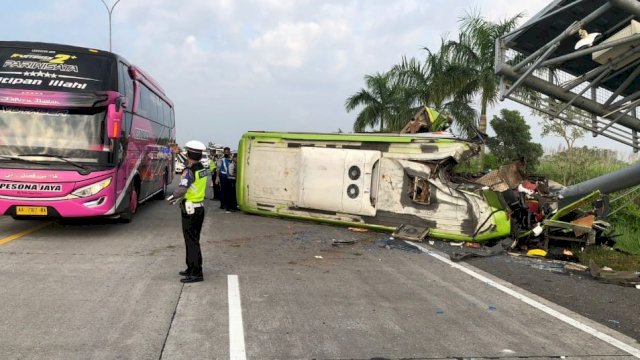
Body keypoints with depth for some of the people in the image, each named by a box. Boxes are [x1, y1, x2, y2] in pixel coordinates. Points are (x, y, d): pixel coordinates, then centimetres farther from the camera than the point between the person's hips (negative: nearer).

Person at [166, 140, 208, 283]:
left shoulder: (190, 171, -19)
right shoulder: (202, 169, 8)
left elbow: (182, 189, -32)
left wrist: (171, 197, -15)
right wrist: (180, 198, 12)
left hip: (190, 210, -9)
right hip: (199, 207, 9)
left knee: (192, 241, -4)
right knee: (193, 240, 18)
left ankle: (196, 274, -1)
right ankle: (191, 268, 29)